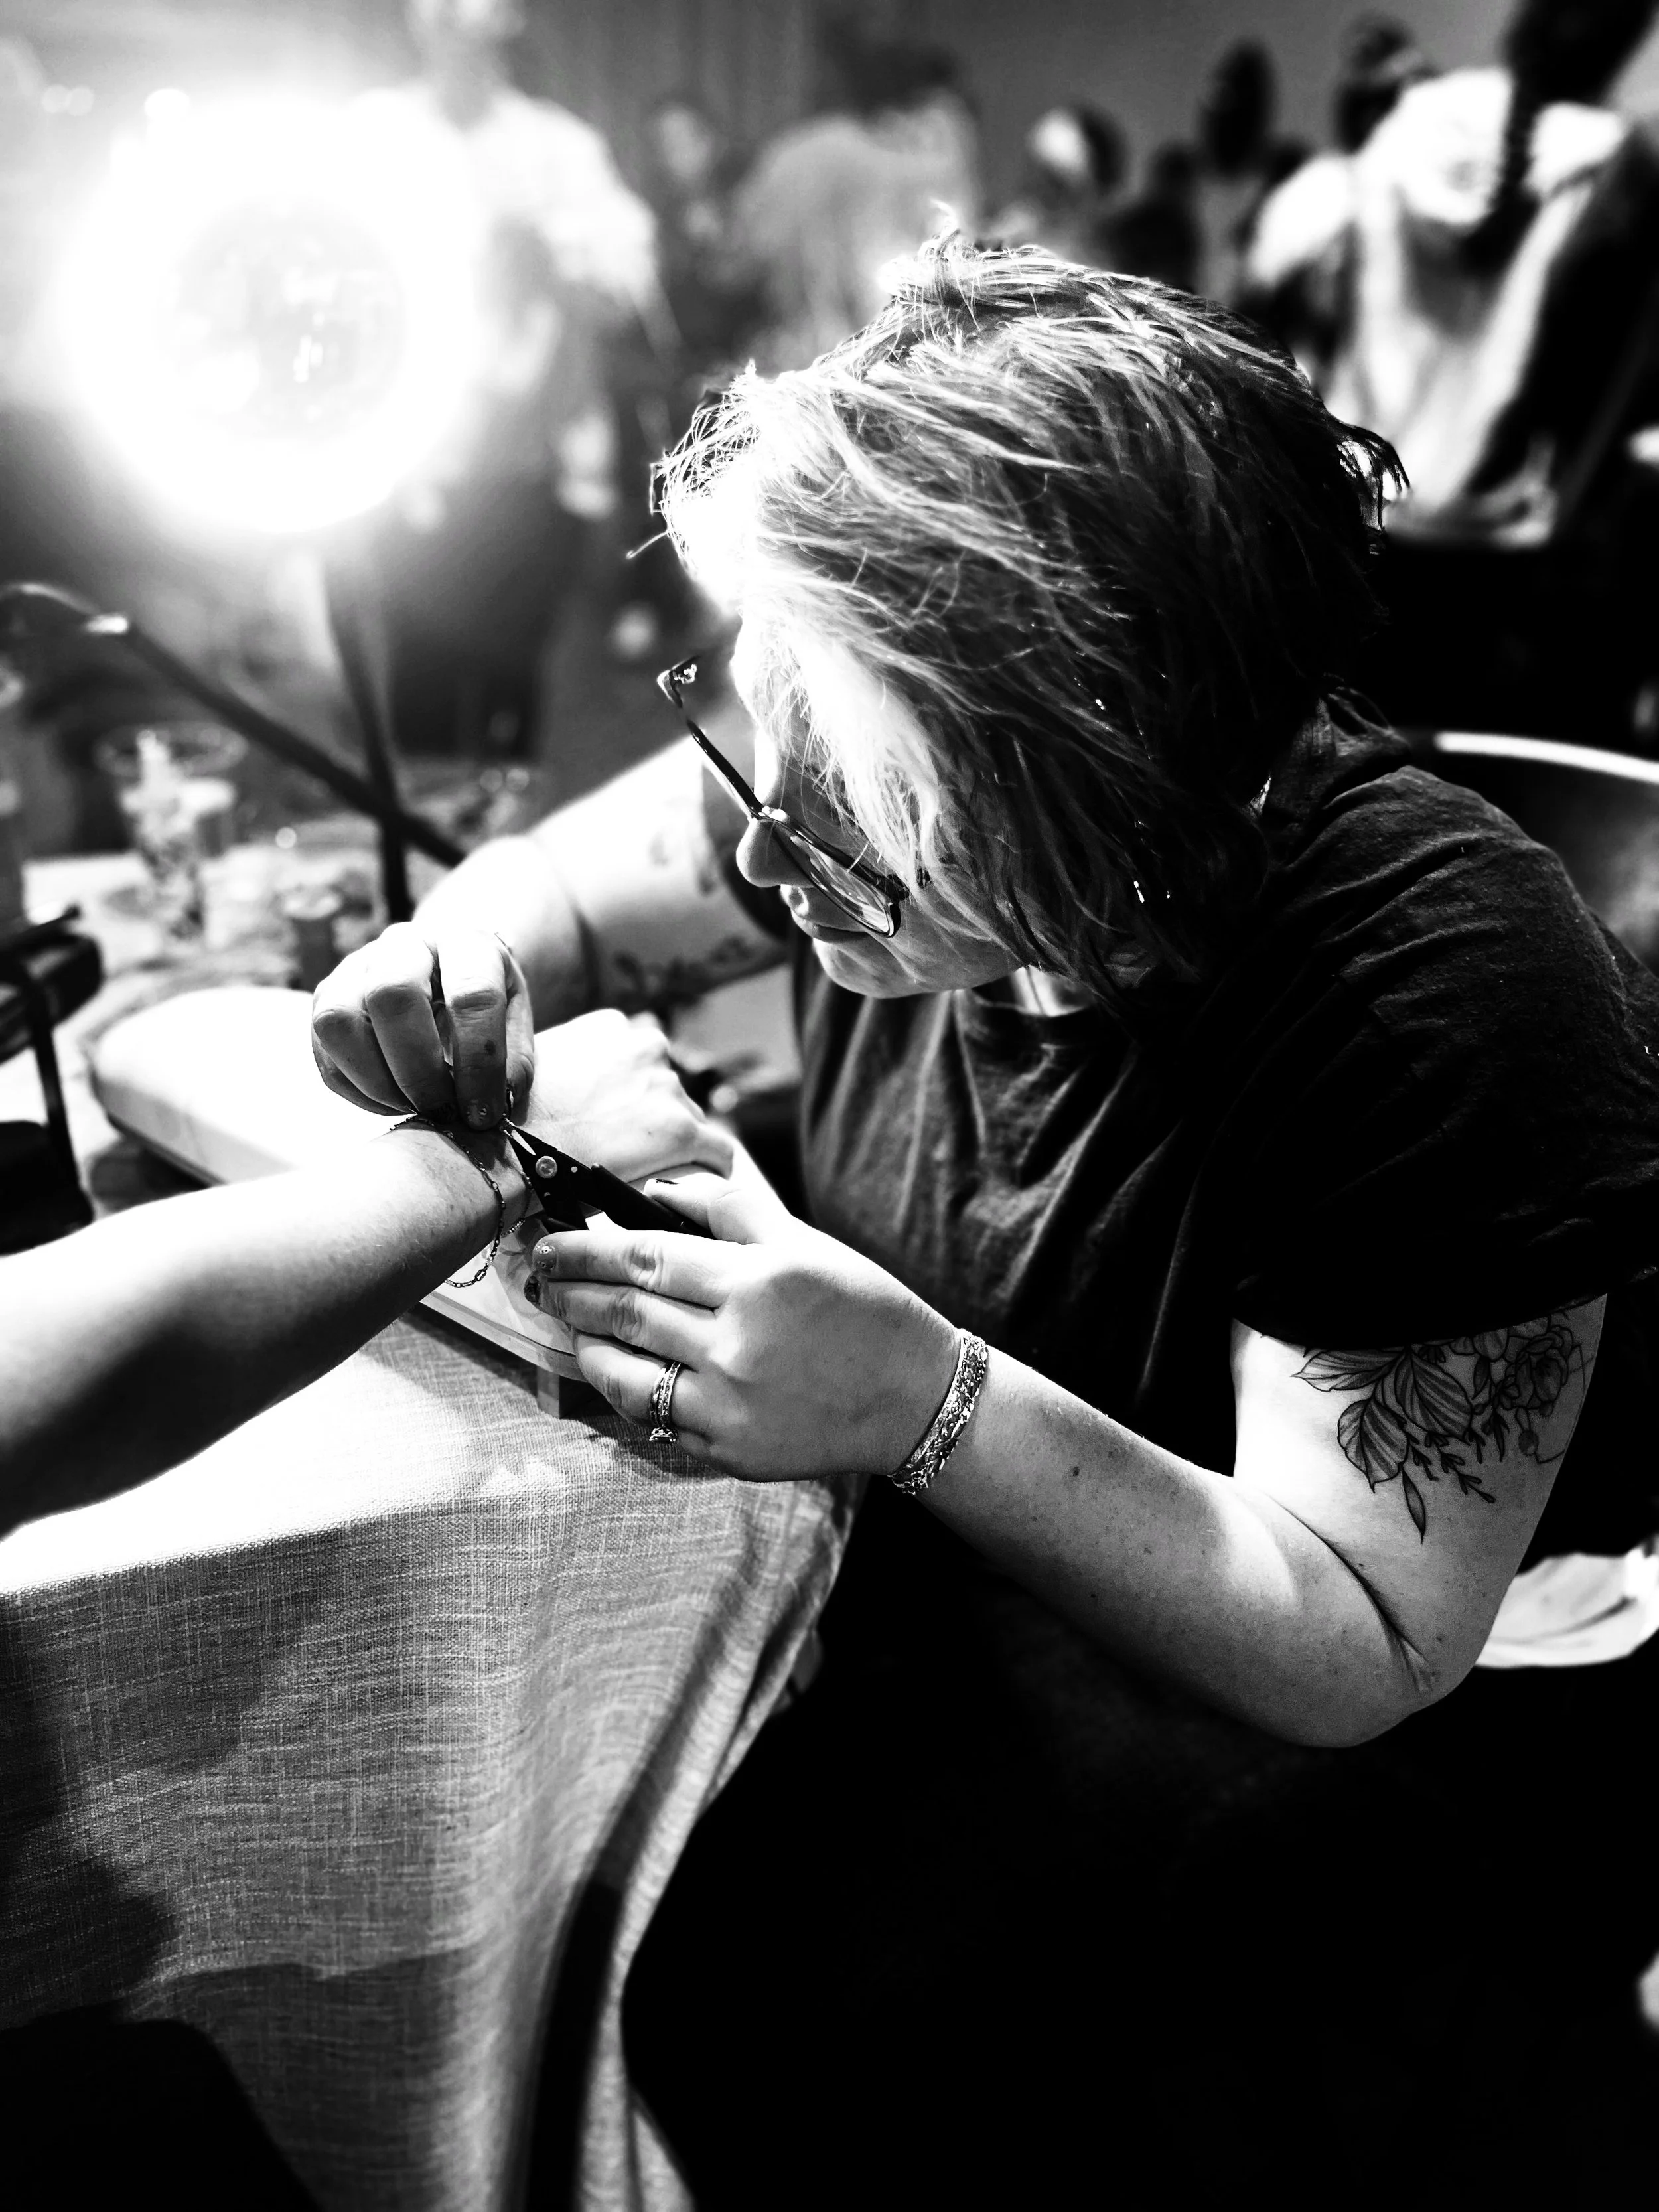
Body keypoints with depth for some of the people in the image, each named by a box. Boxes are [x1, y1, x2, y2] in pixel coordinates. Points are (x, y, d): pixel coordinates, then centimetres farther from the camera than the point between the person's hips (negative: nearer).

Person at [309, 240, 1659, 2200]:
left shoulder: (1441, 999, -31)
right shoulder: (873, 804, -14)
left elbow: (1362, 1646, -25)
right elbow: (554, 885, 5)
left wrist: (926, 1407, -38)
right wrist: (460, 960, -19)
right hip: (970, 1548, 6)